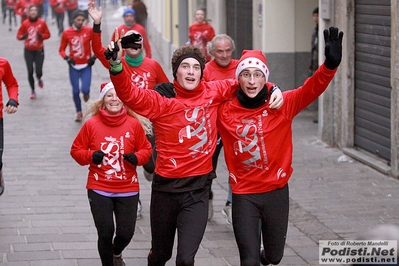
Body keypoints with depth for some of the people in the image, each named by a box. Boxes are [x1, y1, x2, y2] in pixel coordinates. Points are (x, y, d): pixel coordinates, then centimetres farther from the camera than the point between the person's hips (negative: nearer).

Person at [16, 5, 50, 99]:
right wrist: (22, 37, -21)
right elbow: (19, 35, 2)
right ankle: (32, 91, 17)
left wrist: (41, 36, -19)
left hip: (39, 51, -1)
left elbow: (47, 34, 2)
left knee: (38, 71, -8)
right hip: (28, 51, 1)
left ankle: (39, 79, 32)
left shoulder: (42, 22, -6)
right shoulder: (25, 23, -5)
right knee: (30, 71, -2)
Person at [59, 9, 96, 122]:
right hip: (74, 67, 1)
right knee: (76, 91, 3)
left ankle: (86, 93, 24)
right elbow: (61, 49, 4)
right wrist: (67, 58, -14)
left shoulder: (89, 30, -7)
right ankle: (79, 112, 21)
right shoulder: (66, 33, -5)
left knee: (85, 89, -14)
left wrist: (94, 57, -5)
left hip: (86, 66, -1)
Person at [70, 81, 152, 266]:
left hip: (127, 189, 1)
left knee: (126, 233, 1)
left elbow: (146, 149, 7)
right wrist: (91, 156, -15)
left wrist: (136, 158, -13)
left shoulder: (134, 124, -4)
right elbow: (76, 150, 3)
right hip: (99, 189, -1)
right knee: (105, 232, -4)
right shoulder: (91, 124, -5)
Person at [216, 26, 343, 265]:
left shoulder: (282, 104, -9)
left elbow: (311, 89, -23)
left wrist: (331, 64, -41)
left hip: (276, 191, 1)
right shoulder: (224, 110, -7)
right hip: (244, 194, -1)